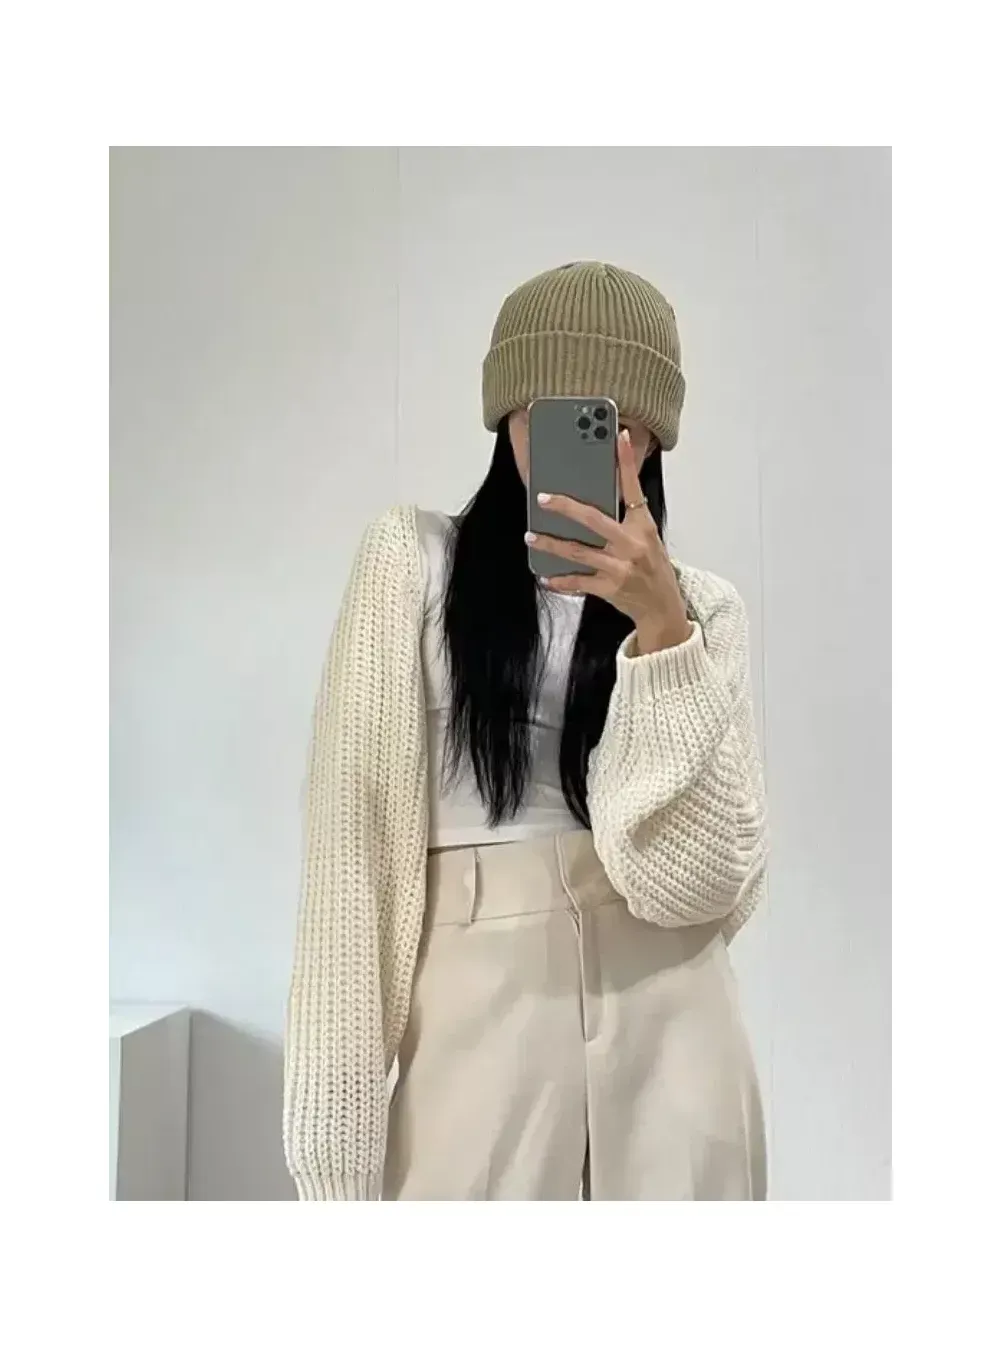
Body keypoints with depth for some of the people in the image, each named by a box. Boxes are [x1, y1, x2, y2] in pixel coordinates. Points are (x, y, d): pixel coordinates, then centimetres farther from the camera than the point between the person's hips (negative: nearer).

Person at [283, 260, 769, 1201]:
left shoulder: (703, 606, 4)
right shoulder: (413, 561, -1)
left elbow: (701, 880, -8)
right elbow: (353, 845, -6)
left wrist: (660, 624, -18)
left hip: (669, 1044, 2)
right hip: (476, 1032, -1)